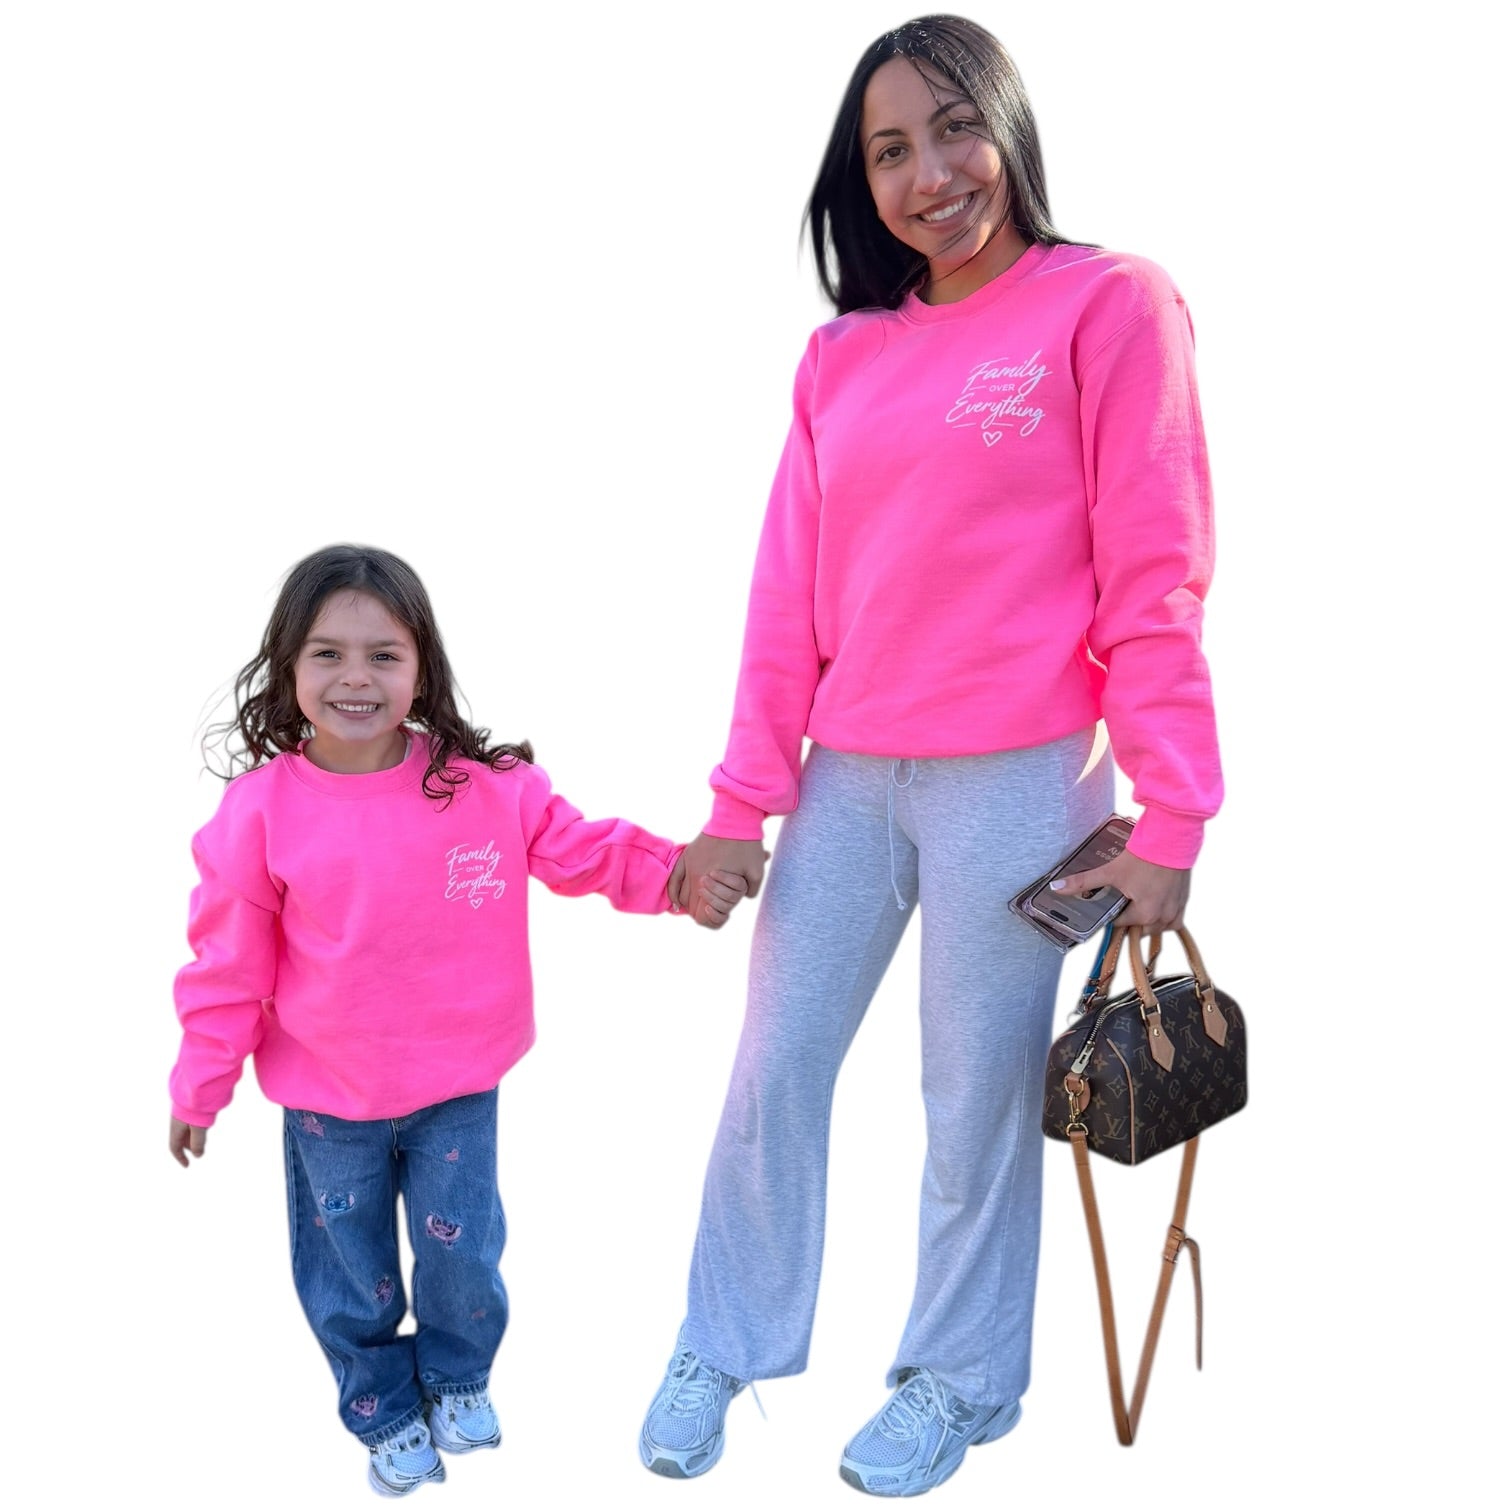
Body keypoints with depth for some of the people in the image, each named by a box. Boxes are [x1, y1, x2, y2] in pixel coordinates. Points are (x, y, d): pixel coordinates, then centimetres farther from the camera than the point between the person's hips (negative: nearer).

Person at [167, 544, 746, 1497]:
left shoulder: (489, 785, -14)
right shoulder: (261, 812, -15)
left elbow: (585, 849, -2)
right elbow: (229, 963, -7)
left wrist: (676, 875, -17)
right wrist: (200, 1086, 0)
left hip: (459, 1084, 1)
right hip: (327, 1103, 0)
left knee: (462, 1248, 14)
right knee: (350, 1273, 15)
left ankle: (458, 1377, 46)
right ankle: (386, 1411, 43)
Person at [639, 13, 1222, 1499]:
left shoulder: (1108, 306, -4)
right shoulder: (842, 355, 10)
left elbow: (1156, 581, -8)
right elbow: (788, 594, 9)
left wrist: (1168, 821, -11)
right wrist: (741, 803, 5)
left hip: (1018, 778, -5)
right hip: (844, 778, 5)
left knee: (977, 1097, 7)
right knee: (770, 1072, 11)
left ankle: (960, 1378, 30)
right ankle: (718, 1350, 32)